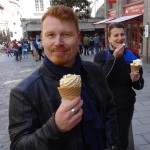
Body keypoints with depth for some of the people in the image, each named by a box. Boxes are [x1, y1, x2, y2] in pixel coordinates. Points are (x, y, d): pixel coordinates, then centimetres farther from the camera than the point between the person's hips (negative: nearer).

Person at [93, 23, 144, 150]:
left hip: (126, 106, 2)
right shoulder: (100, 56, -7)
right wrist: (114, 57, -25)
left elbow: (139, 86, 3)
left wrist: (136, 80, -19)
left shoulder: (133, 56, 0)